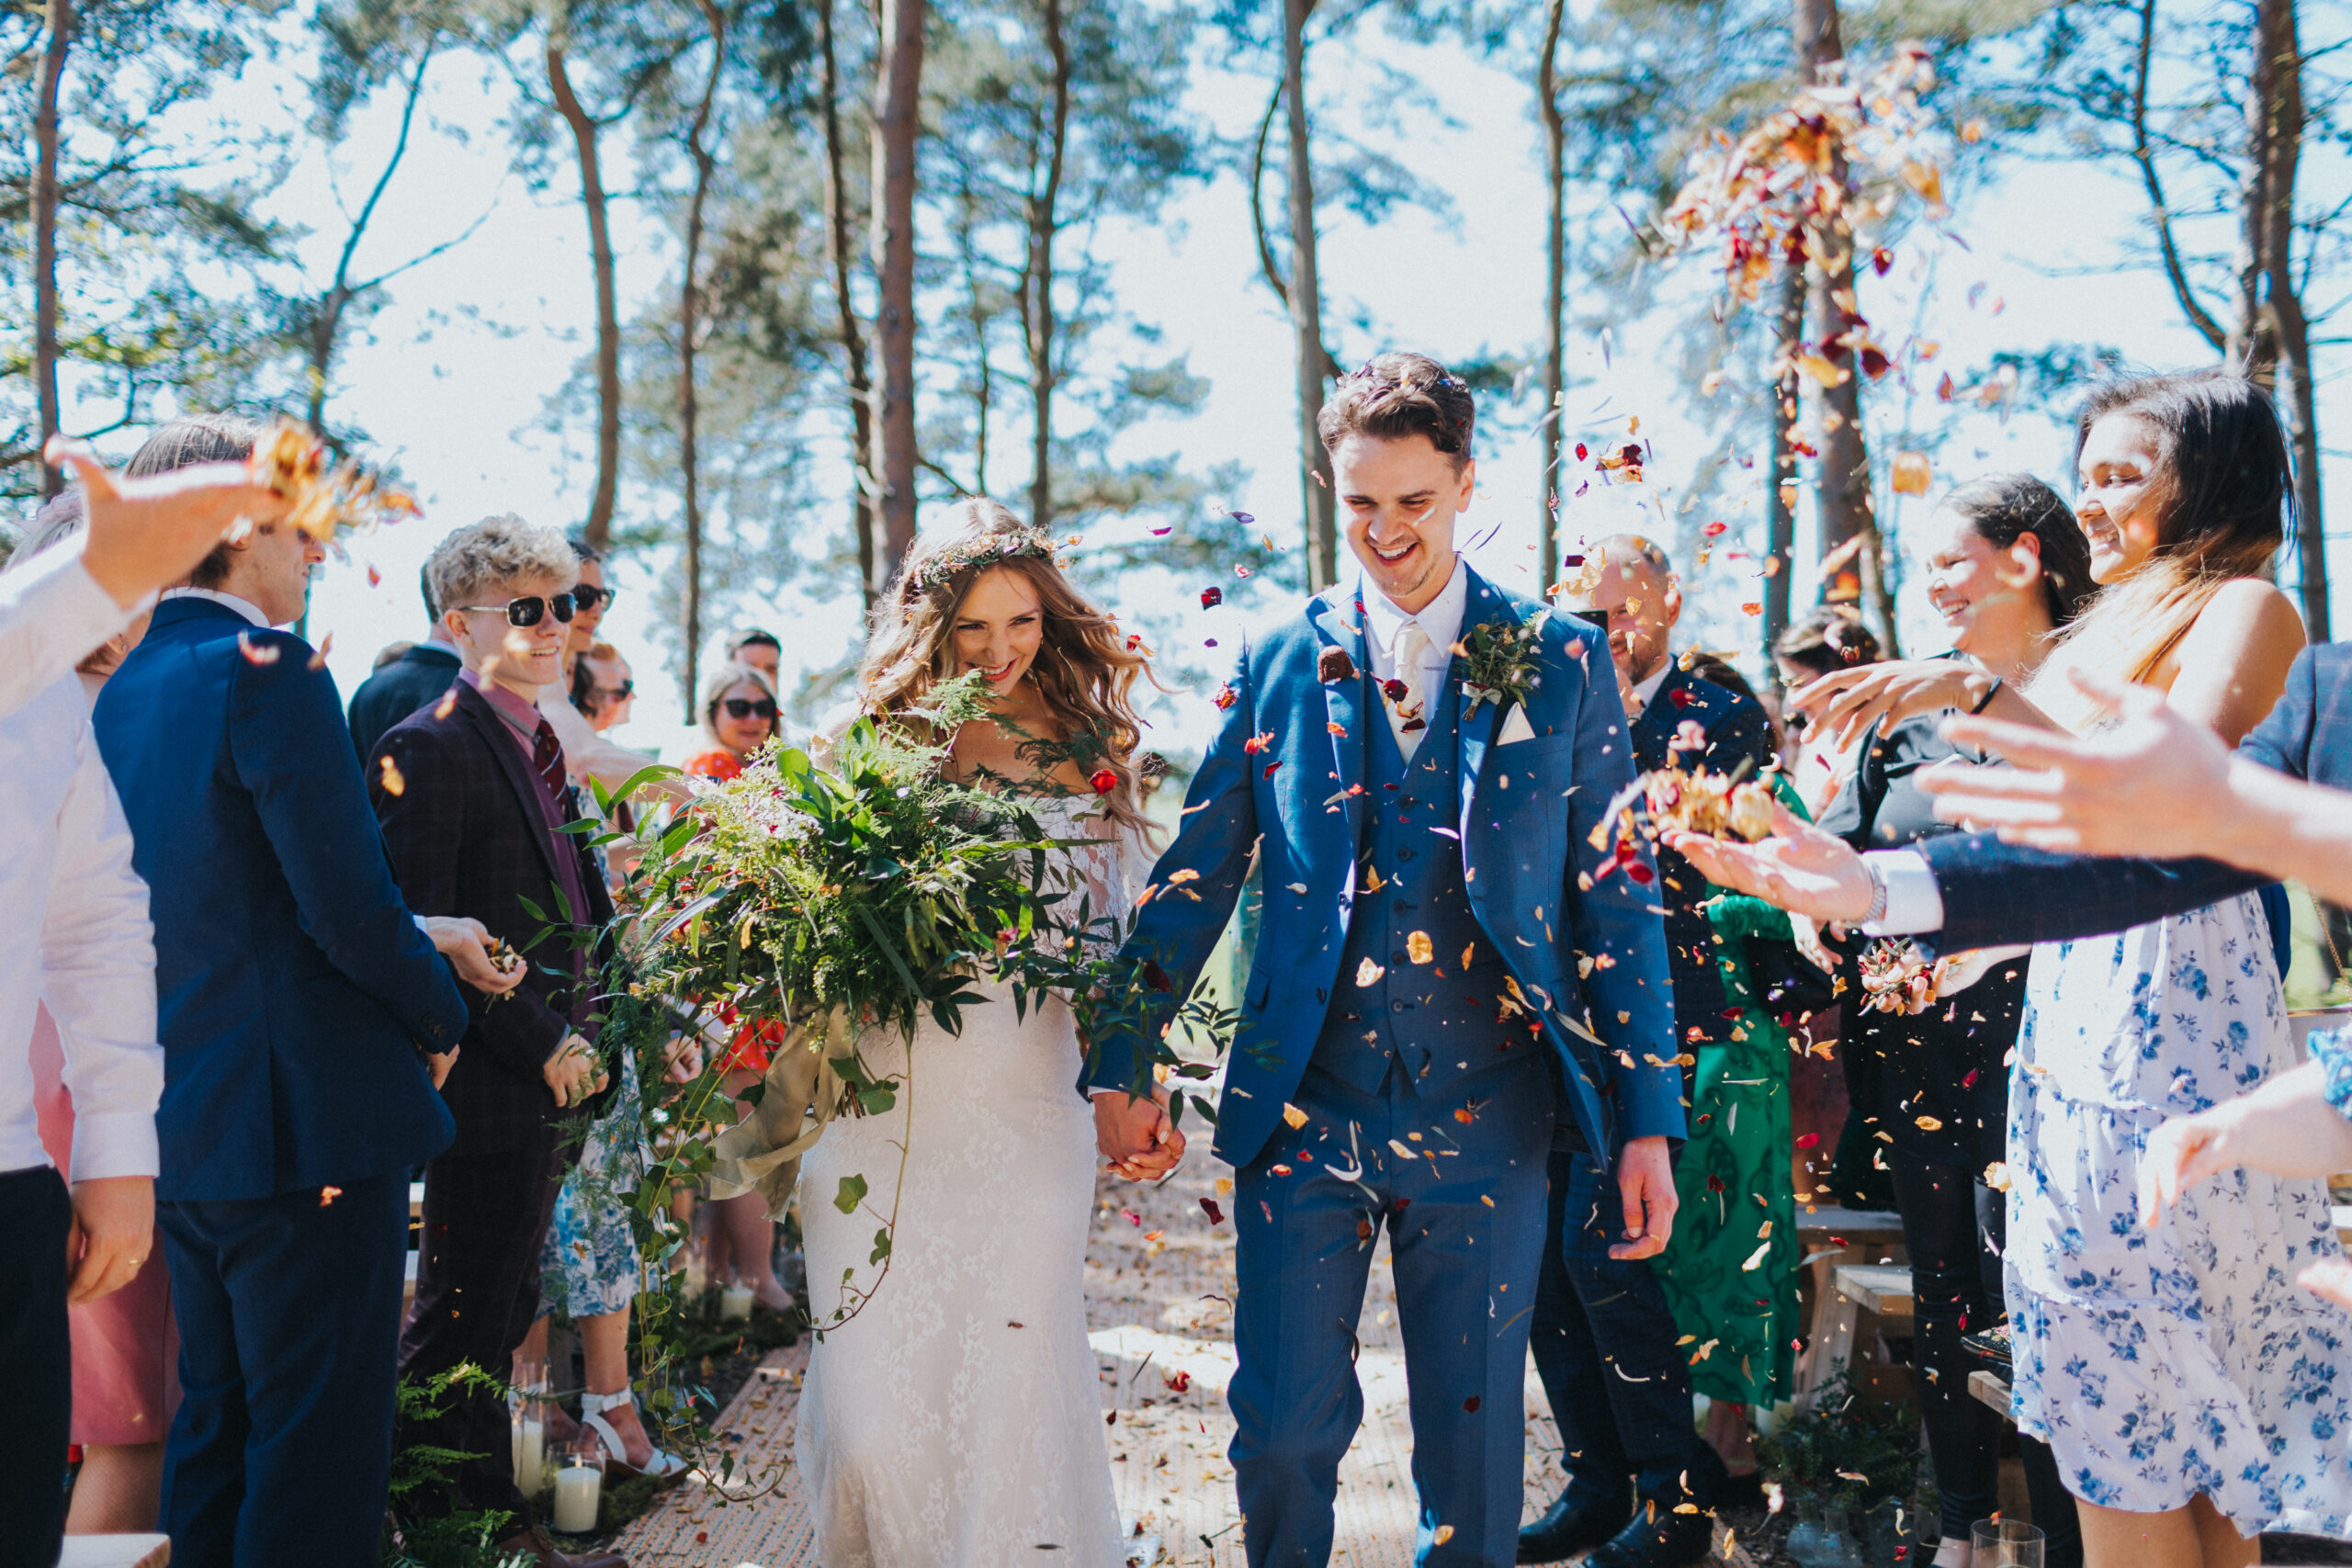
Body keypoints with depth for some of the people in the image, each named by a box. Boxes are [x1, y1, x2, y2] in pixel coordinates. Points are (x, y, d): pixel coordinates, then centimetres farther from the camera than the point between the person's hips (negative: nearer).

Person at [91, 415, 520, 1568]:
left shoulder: (120, 692, 10)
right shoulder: (269, 672, -16)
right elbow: (348, 907, -20)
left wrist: (417, 938, 16)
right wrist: (438, 1008, -2)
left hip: (183, 1128, 9)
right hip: (305, 1121, -9)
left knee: (215, 1423, 20)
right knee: (319, 1449, 1)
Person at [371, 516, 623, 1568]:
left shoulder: (540, 748, 16)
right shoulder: (427, 749, -13)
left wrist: (581, 1046, 12)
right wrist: (537, 1045, -17)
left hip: (550, 1088, 9)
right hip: (489, 1092, -9)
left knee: (497, 1322, 17)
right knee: (460, 1334, 2)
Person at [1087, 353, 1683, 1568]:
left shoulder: (1561, 665, 2)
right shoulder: (1276, 661, 4)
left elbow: (1617, 899, 2)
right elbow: (1196, 871, 6)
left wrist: (1648, 1123, -2)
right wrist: (1122, 1064, 0)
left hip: (1486, 1117, 0)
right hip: (1302, 1109, 1)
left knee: (1472, 1433, 10)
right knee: (1282, 1425, 7)